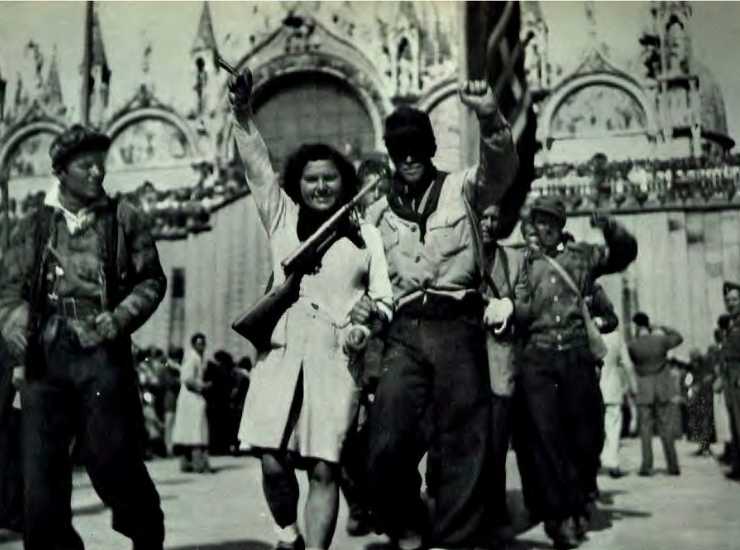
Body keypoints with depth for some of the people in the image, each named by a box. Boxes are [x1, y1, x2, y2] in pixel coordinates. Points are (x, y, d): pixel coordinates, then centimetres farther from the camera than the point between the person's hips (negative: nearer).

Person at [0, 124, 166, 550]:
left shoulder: (124, 219, 8)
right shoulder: (35, 226, 14)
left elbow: (152, 279, 6)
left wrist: (121, 316, -10)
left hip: (102, 353, -2)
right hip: (45, 355, 3)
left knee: (113, 458, -2)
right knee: (42, 463, 4)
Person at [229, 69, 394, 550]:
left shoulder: (367, 235, 14)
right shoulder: (283, 219, 16)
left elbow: (384, 299, 13)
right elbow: (257, 165, 6)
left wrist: (367, 324, -8)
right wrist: (243, 113, -5)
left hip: (336, 357, -1)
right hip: (282, 351, 1)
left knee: (324, 469, -5)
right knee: (273, 462, -4)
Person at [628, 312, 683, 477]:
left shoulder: (633, 345, -9)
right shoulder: (661, 340, -4)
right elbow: (678, 337, 15)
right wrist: (661, 328, 22)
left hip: (644, 391, -2)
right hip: (663, 389, 2)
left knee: (645, 428, 3)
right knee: (666, 428, 6)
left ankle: (647, 466, -2)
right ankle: (673, 466, 7)